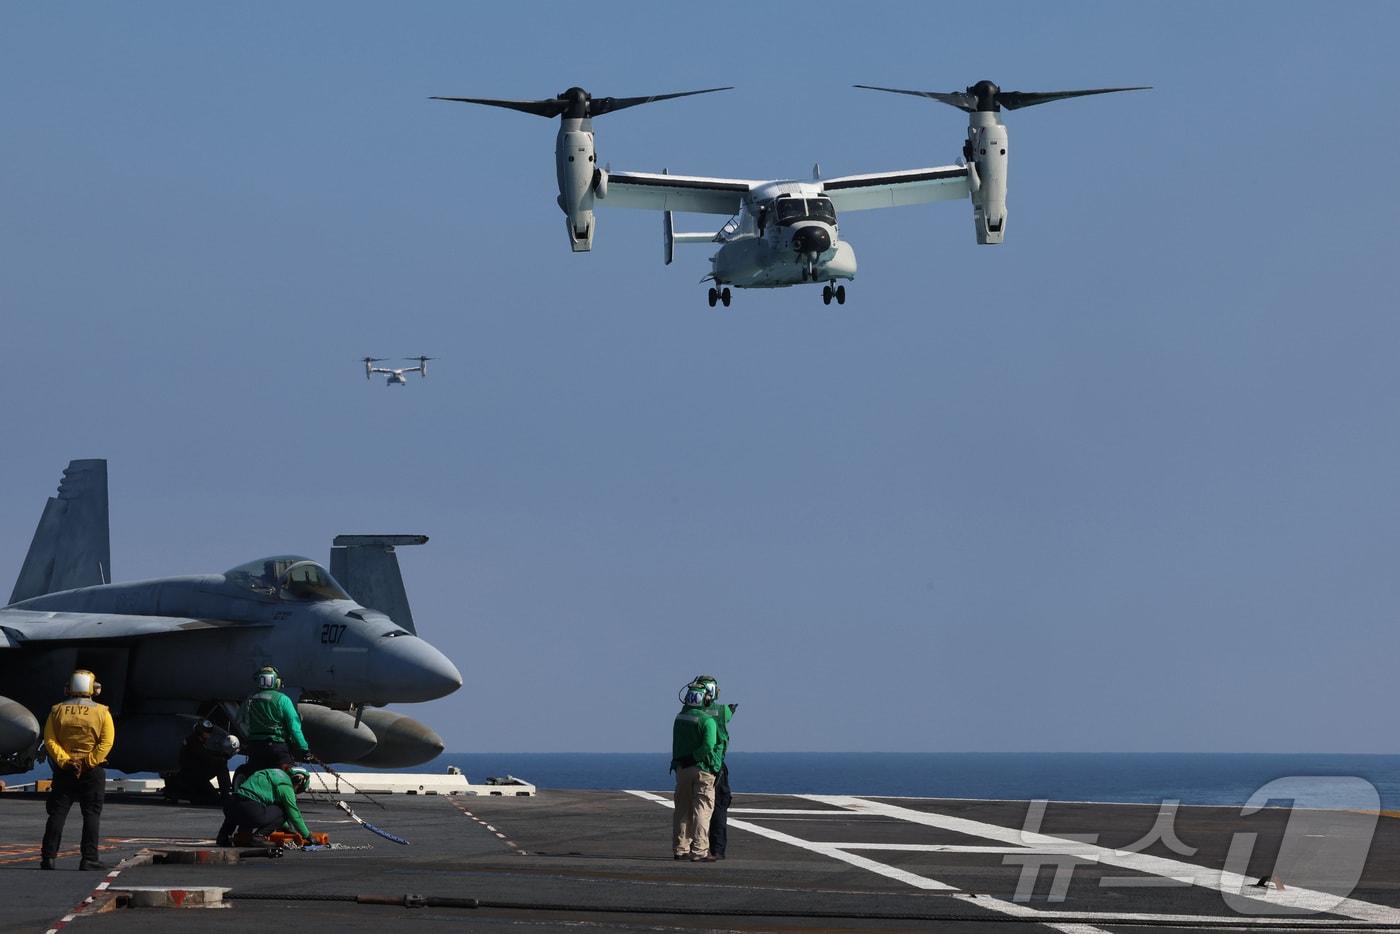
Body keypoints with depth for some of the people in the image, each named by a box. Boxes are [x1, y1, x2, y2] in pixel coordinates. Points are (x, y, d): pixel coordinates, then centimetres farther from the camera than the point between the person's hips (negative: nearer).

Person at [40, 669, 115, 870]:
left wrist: (64, 760, -8)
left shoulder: (57, 711, 2)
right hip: (92, 771, -2)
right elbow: (107, 742, -12)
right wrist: (89, 762, -11)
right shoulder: (101, 712, -4)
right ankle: (89, 859, -3)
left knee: (57, 814, 6)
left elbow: (50, 740, -5)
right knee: (91, 814, 2)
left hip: (64, 770, 2)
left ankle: (48, 857, 2)